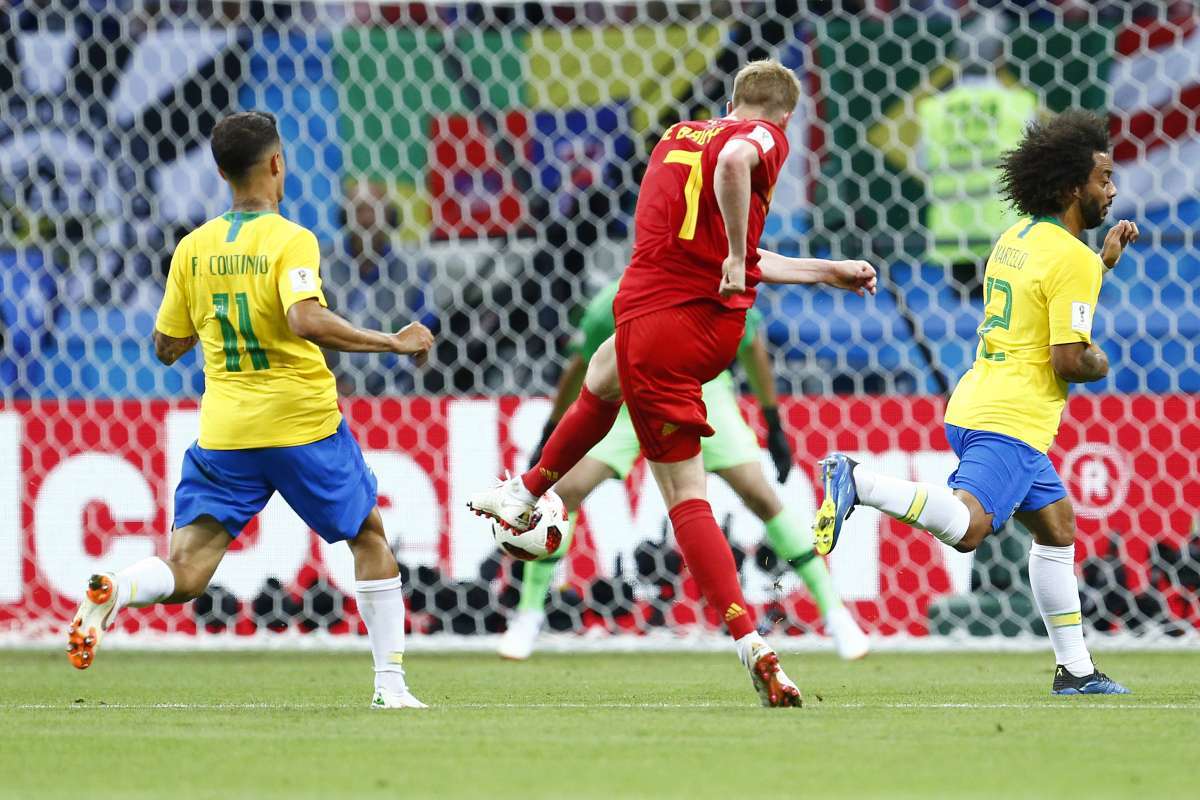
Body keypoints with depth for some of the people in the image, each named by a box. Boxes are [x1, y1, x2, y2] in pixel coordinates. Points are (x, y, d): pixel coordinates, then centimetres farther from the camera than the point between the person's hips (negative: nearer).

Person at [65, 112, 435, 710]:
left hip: (224, 434, 3)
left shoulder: (194, 248, 6)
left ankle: (113, 591, -35)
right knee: (369, 537, 20)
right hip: (303, 424, -3)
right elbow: (307, 321, -26)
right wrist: (392, 344, -17)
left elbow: (166, 347, 11)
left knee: (183, 573, -2)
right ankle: (390, 683, 18)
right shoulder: (291, 240, -9)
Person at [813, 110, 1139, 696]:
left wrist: (1103, 262, 30)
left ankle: (1075, 669, 19)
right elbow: (1069, 360, -16)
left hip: (977, 405, 10)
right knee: (966, 528, -27)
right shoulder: (1071, 257, -12)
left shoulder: (1017, 238, 15)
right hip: (1011, 422, -10)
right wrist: (1101, 363, 6)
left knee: (1057, 527, 18)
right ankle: (857, 483, -32)